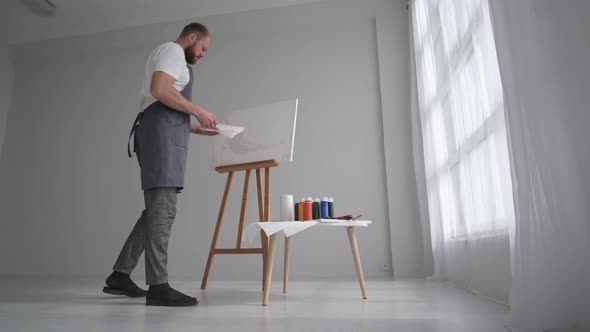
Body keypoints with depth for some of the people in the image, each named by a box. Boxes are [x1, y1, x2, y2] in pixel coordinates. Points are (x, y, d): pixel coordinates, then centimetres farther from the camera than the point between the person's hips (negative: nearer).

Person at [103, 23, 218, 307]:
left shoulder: (171, 58, 33)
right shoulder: (172, 50, 3)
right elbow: (159, 90, -17)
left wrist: (196, 128, 23)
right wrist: (198, 111, -11)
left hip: (162, 133, 10)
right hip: (162, 133, -10)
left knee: (157, 210, 8)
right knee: (163, 210, -15)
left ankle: (119, 276, 13)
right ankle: (158, 286, -14)